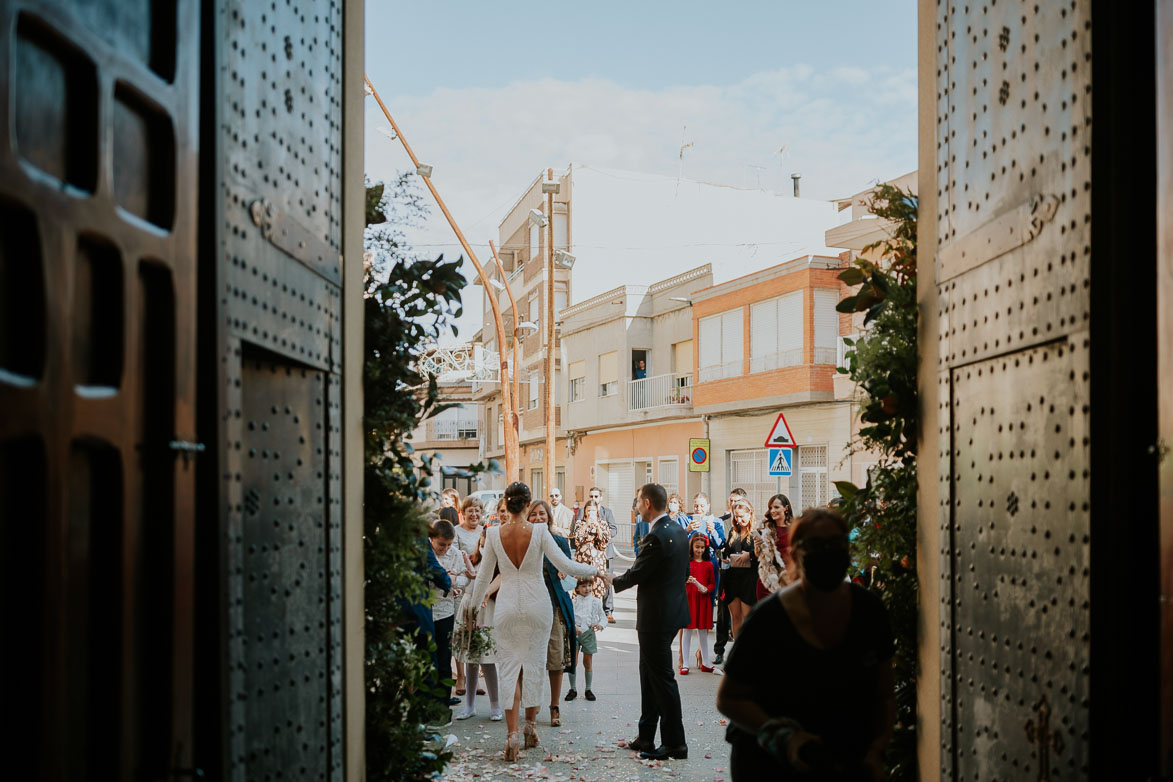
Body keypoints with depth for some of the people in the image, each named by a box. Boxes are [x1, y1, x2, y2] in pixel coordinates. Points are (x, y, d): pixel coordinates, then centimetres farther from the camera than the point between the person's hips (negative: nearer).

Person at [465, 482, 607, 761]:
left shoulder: (494, 533, -6)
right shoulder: (539, 531, -11)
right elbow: (565, 565, -12)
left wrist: (474, 604, 17)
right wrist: (596, 570, 2)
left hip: (507, 607, 0)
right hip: (536, 605, 0)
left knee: (509, 668, 5)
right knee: (534, 664, 15)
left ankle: (512, 733, -4)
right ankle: (531, 724, 26)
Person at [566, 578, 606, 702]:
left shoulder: (596, 601, 4)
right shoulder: (573, 601, 1)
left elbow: (603, 617, 8)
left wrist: (600, 625, -12)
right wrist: (574, 627, -18)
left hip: (588, 632, 1)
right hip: (574, 632, -1)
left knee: (588, 662, 6)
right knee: (573, 662, -1)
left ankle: (588, 689, 16)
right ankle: (573, 689, 9)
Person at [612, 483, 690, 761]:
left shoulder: (656, 537, -22)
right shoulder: (678, 530, 8)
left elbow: (636, 574, -16)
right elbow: (685, 571, 16)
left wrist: (615, 581, 2)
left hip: (657, 617, -10)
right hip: (673, 609, 10)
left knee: (662, 678, -1)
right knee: (649, 674, 18)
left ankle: (674, 743, 6)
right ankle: (646, 737, 27)